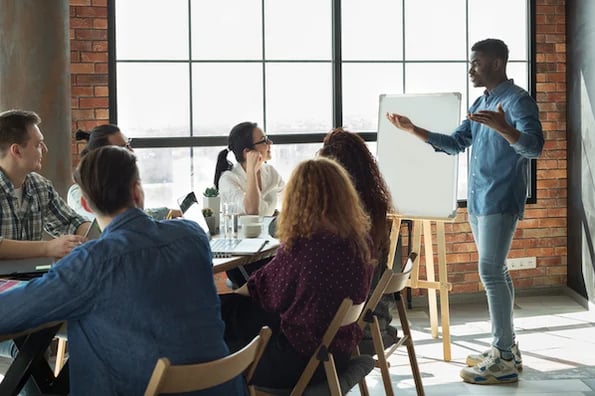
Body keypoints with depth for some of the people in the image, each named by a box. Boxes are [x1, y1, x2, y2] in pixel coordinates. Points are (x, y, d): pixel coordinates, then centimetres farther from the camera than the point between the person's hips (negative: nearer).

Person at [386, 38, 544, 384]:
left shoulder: (518, 100, -11)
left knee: (490, 272, -12)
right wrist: (413, 130, 14)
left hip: (500, 200, -9)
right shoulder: (480, 104, 17)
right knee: (496, 271, 11)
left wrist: (503, 128, -42)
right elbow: (456, 143, 22)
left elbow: (534, 147, -23)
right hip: (478, 200, 9)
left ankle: (504, 360, -9)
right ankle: (506, 347, 18)